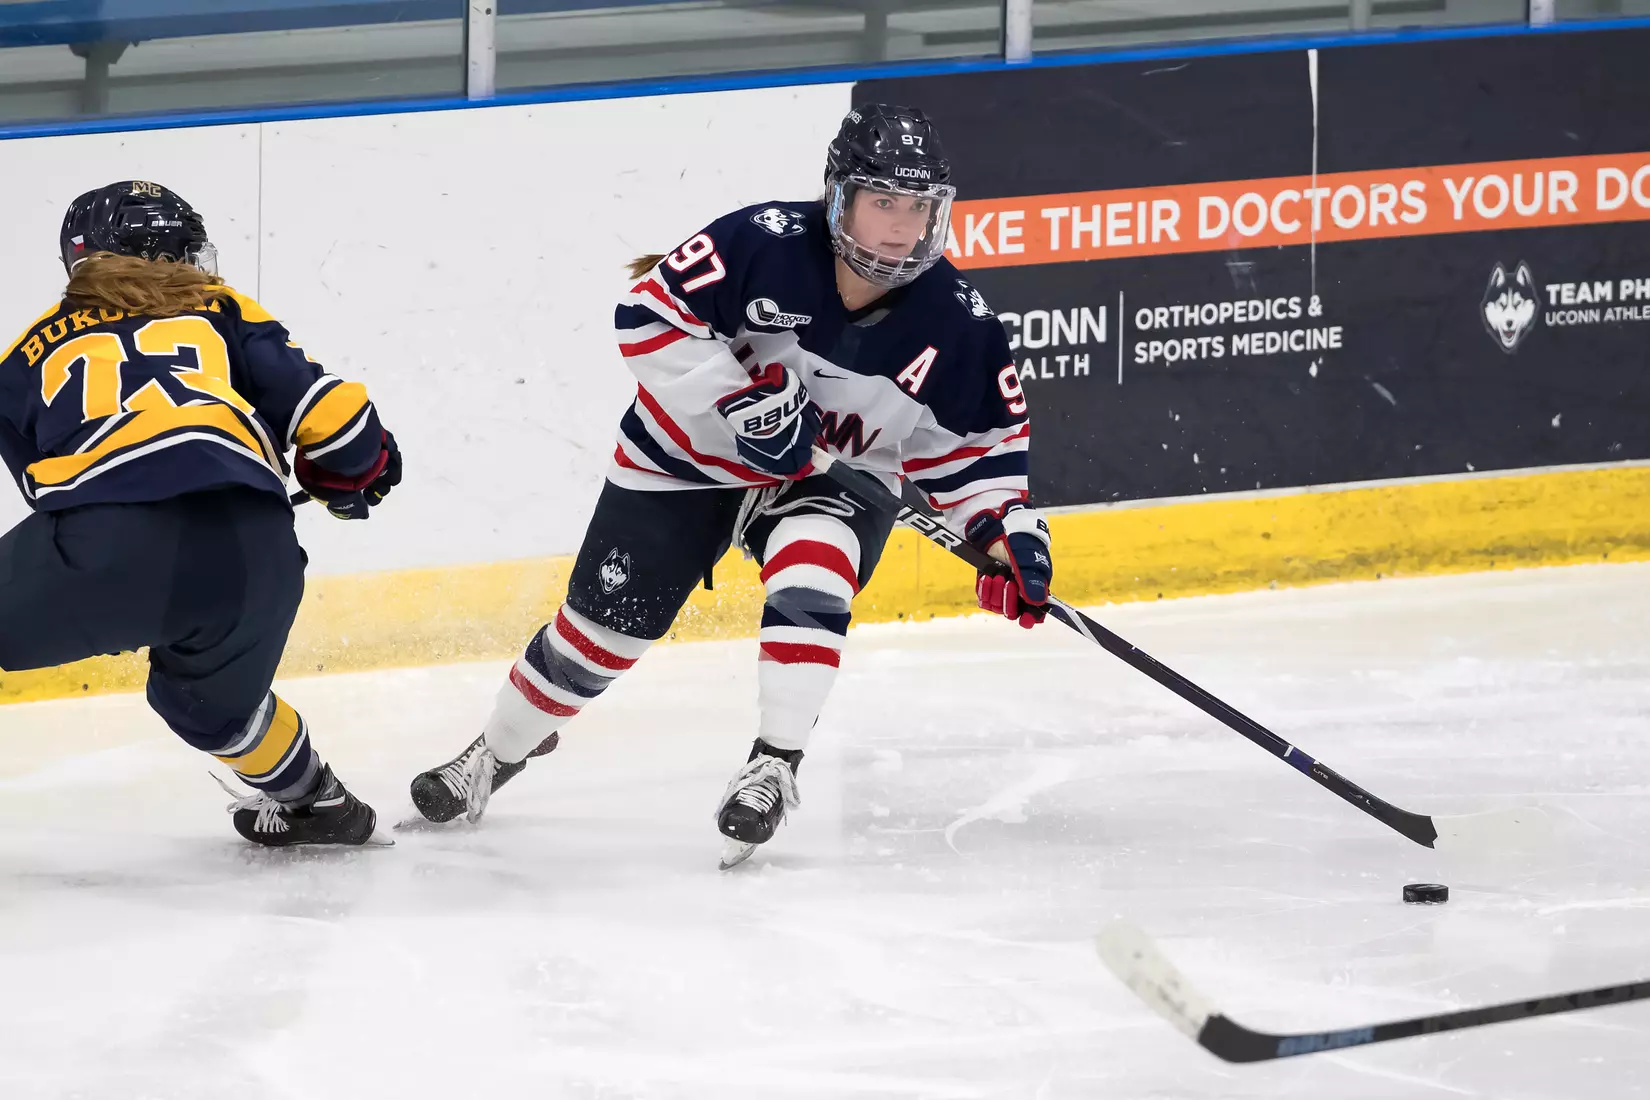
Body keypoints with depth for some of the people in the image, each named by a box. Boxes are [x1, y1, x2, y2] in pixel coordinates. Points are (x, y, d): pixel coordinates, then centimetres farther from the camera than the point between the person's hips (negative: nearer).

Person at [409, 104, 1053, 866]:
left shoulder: (955, 322, -19)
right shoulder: (764, 245, -28)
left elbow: (979, 437, -7)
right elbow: (648, 312, -23)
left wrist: (1007, 527, -21)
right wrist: (738, 396, -31)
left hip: (832, 476, 1)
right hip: (691, 452, -1)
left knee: (811, 577, -32)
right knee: (604, 621, 6)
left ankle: (775, 767, -20)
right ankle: (500, 750, 30)